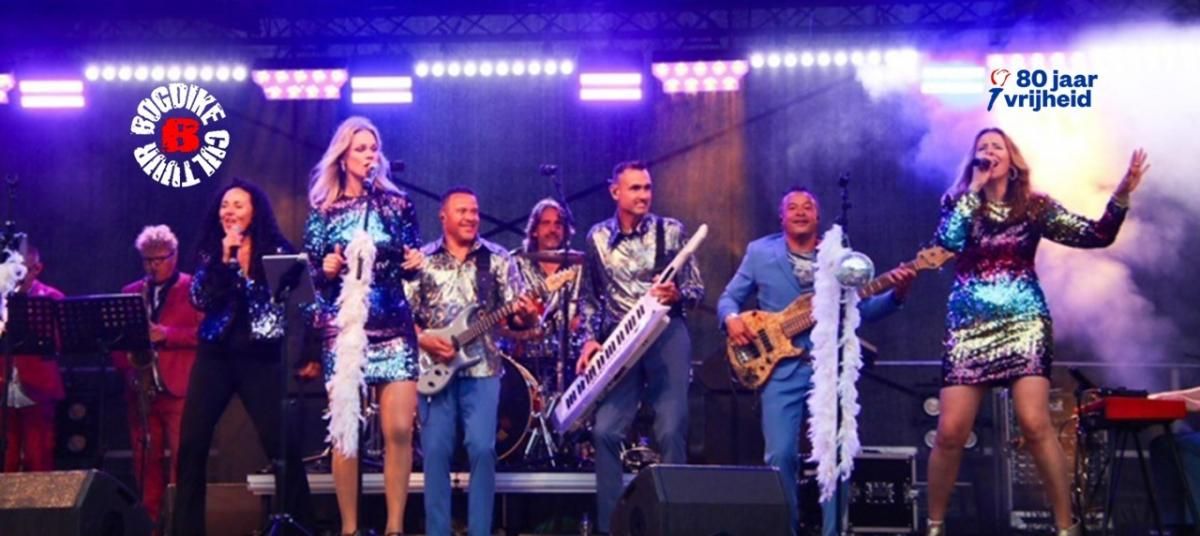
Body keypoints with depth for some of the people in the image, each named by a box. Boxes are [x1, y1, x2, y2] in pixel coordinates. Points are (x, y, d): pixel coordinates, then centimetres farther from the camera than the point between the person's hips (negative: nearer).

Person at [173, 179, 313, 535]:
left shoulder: (276, 251, 2)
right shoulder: (211, 252, 9)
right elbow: (199, 299, -5)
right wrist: (226, 259, -11)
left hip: (260, 357, -3)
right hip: (215, 355, 3)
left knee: (282, 445, -7)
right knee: (191, 444, -2)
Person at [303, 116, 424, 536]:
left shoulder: (398, 204, 7)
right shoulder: (323, 211, 5)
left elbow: (413, 264, 13)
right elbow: (310, 277, 7)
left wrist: (415, 264, -10)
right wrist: (326, 271, -15)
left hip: (394, 326, 1)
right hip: (342, 329, -1)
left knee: (400, 429, -7)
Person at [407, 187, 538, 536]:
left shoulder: (498, 259, 6)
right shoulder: (422, 260, 6)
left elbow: (517, 314, 4)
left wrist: (526, 317, -18)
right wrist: (423, 339, -10)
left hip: (481, 367, 0)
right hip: (434, 367, 0)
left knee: (482, 448, -8)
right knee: (435, 451, -1)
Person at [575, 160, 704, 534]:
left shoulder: (671, 231, 2)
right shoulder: (597, 238, 8)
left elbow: (697, 290, 3)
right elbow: (591, 298, 16)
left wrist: (676, 295, -18)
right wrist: (591, 338, 2)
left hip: (666, 335, -2)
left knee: (671, 431, -8)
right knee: (605, 430, -6)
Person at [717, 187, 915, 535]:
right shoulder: (760, 252, 8)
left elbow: (862, 309, 7)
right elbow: (729, 298, 12)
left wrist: (896, 295, -10)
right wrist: (732, 319, -10)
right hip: (781, 366, -1)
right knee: (779, 455, -7)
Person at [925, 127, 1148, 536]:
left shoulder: (1035, 207, 8)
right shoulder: (959, 202, 8)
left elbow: (1097, 235, 3)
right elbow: (947, 243, -13)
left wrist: (1122, 195, -12)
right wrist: (975, 186, -8)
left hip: (1023, 322, 0)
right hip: (969, 326, 1)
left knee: (1035, 424, -16)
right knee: (950, 432, -6)